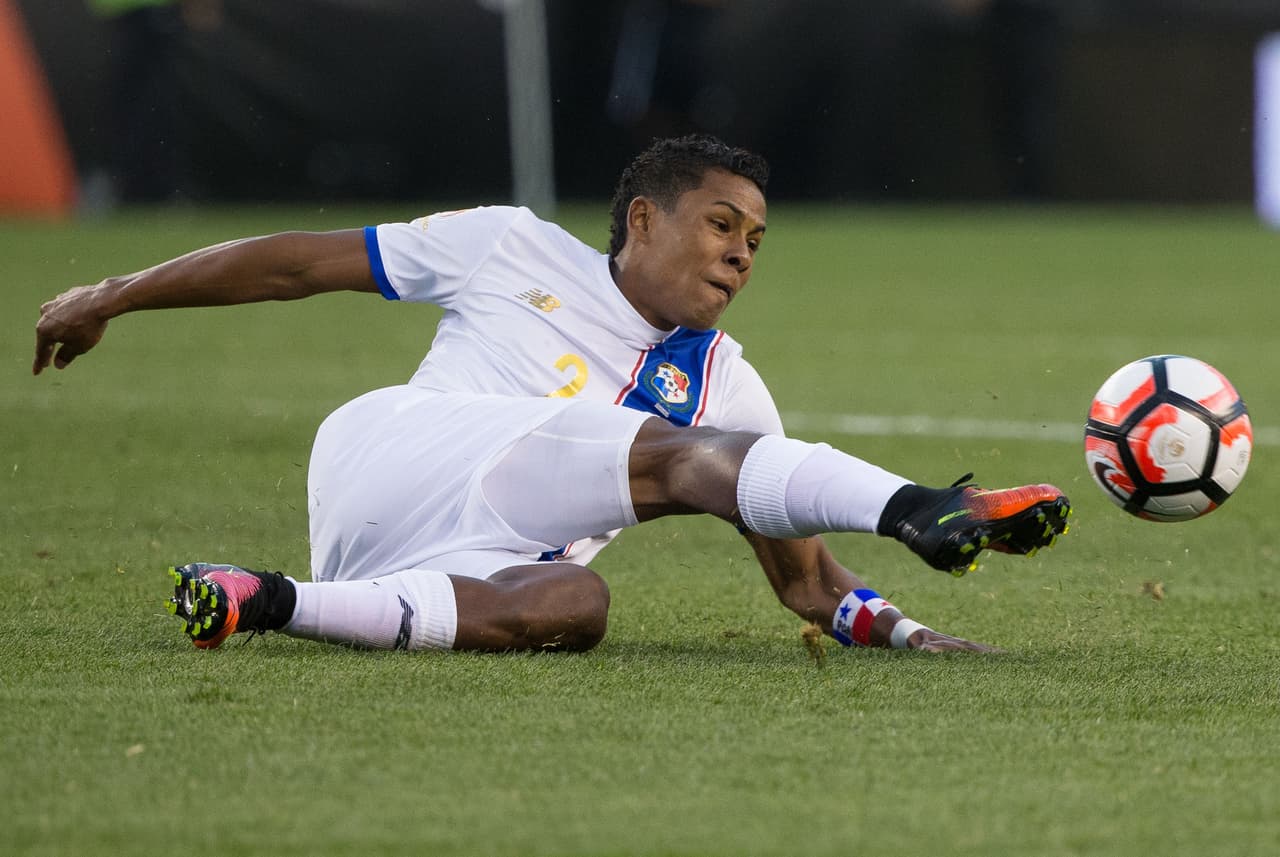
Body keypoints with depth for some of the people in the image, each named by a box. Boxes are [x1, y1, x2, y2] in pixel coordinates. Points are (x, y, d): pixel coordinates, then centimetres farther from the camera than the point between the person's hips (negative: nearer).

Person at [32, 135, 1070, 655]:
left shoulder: (725, 382, 22)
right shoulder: (514, 250, 15)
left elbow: (804, 576, 20)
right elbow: (303, 262, 19)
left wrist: (894, 628, -1)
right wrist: (113, 296, 20)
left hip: (473, 561, 4)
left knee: (574, 606, -37)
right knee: (680, 456, -23)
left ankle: (273, 605, -38)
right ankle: (919, 510, -46)